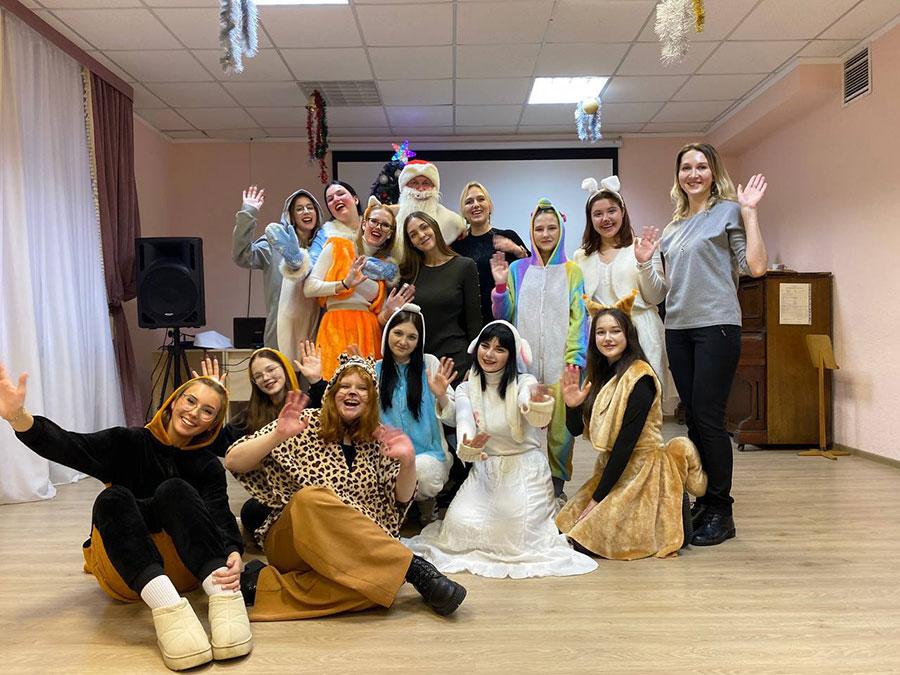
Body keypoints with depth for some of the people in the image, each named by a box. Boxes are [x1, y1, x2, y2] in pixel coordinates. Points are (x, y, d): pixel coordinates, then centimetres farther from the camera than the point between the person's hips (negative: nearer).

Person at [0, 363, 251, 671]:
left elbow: (222, 517, -12)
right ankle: (167, 607, -49)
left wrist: (233, 554, -36)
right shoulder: (130, 443, 4)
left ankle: (223, 594, -42)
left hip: (181, 568, 0)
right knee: (113, 498, -28)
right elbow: (69, 447, -13)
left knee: (175, 490, -25)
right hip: (122, 571, 1)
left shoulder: (208, 467, 4)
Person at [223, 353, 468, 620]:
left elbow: (400, 499, 9)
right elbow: (233, 462, -2)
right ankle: (414, 567, -27)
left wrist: (407, 463, -11)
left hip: (358, 547, 1)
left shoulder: (378, 439, 11)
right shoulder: (305, 425, 3)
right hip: (291, 539, 0)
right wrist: (278, 436, -19)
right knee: (312, 498, -37)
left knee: (378, 577, -36)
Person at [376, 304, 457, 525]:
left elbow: (454, 420, -4)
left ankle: (427, 509, 2)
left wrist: (441, 397, -24)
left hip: (429, 453, -1)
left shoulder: (430, 364, -1)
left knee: (423, 472, -34)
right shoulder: (376, 370, 6)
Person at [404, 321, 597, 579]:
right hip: (484, 470, 3)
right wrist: (468, 447, -43)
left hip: (524, 470, -3)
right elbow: (464, 424, -18)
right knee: (461, 524, -18)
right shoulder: (466, 389, 2)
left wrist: (538, 403, -57)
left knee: (516, 535, -19)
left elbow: (537, 419, -32)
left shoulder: (524, 383, -9)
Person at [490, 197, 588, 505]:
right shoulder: (517, 269, 11)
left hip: (560, 362, -1)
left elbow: (578, 319, 3)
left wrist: (574, 361, -7)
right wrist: (501, 286, -5)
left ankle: (557, 484, 11)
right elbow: (504, 317, 10)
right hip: (525, 361, 1)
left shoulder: (572, 271, 9)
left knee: (559, 421, -2)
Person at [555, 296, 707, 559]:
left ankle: (672, 518, 8)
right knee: (564, 529, 4)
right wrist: (572, 406, -15)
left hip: (643, 473, -8)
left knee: (592, 538, -13)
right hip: (612, 469, 8)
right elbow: (576, 429, 8)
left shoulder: (640, 378, -19)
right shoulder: (600, 375, 6)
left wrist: (597, 498, -17)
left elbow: (625, 442, -21)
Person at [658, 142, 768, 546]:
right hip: (678, 327, 6)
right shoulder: (674, 225, 19)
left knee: (708, 418, -7)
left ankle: (721, 511, 5)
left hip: (716, 324, -6)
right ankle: (703, 501, 20)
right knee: (692, 418, 9)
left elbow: (755, 266, -10)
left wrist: (749, 212, -10)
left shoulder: (727, 210, 1)